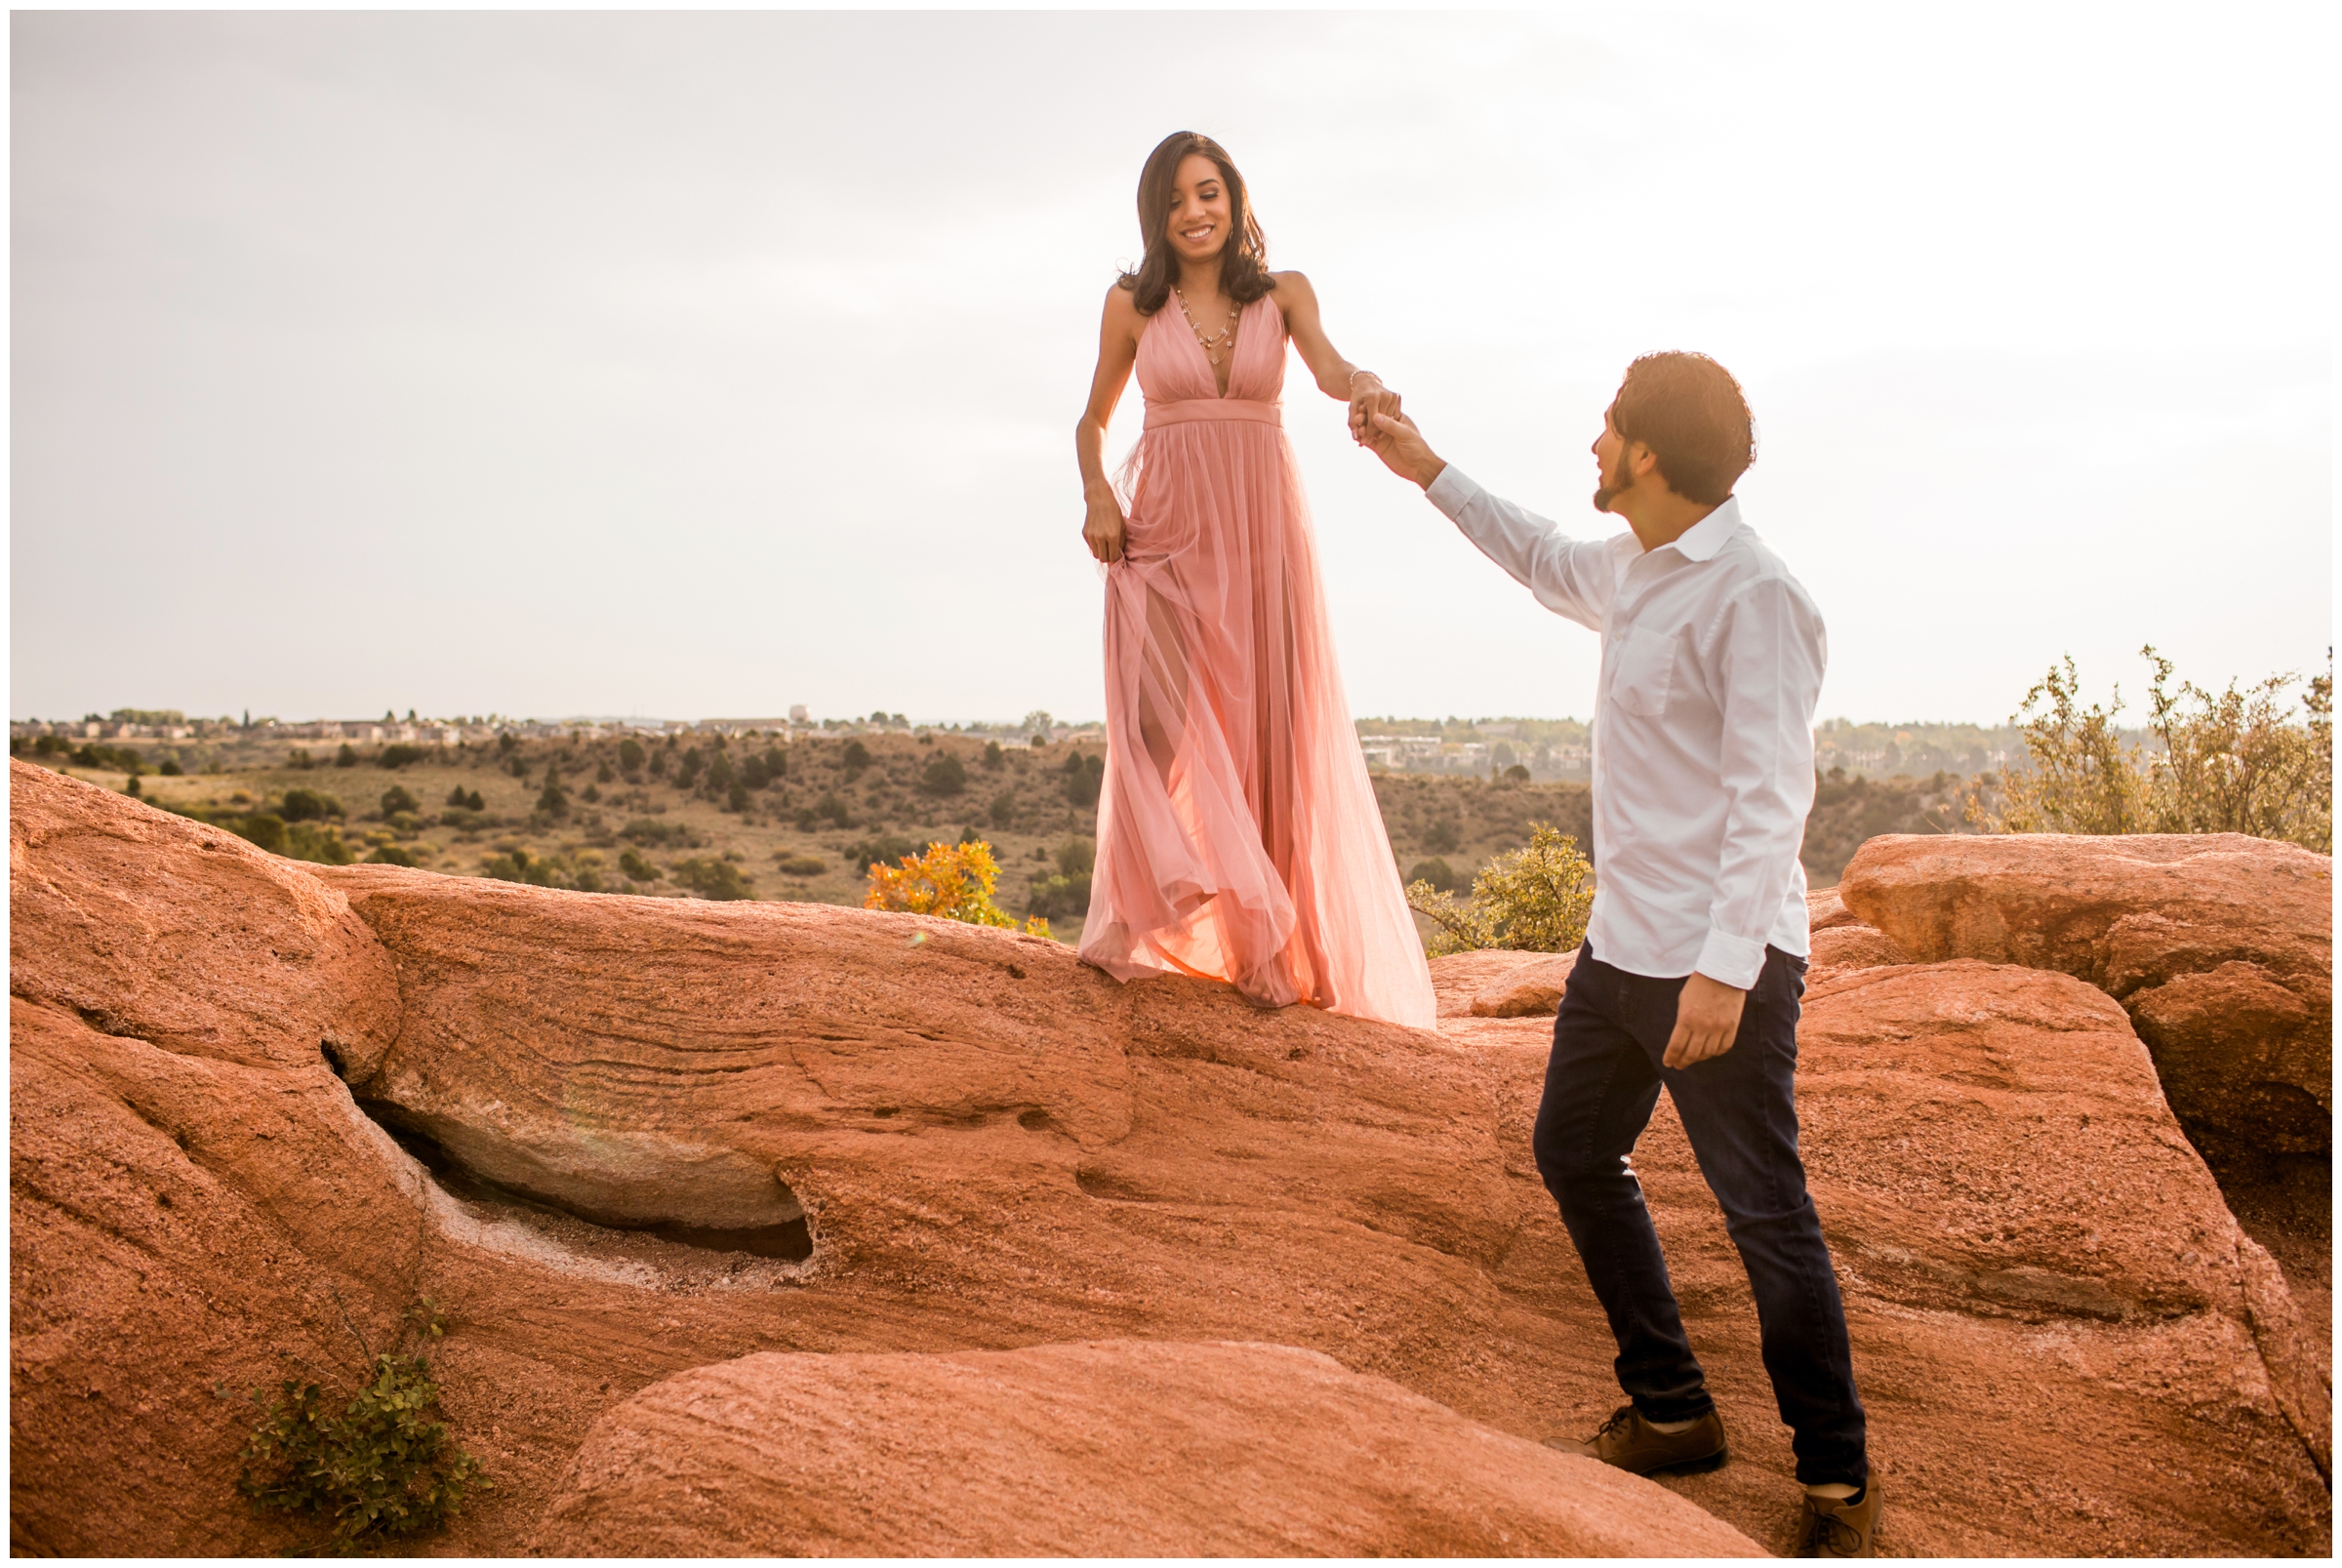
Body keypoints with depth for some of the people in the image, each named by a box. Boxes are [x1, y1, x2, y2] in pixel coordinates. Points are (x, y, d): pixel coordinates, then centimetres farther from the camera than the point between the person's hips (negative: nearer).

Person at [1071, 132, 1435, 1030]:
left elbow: (1328, 367, -12)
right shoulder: (1132, 305, 8)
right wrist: (1097, 497, -3)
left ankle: (1272, 942, 10)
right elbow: (1093, 420, 16)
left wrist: (1365, 386, -35)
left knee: (1271, 732, 1)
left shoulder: (1283, 294, 7)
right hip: (1165, 528, 0)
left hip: (1262, 527, 1)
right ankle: (1139, 915, -4)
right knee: (1161, 723, -14)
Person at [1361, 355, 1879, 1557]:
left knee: (1764, 1213, -1)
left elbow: (1771, 799, -23)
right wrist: (1430, 473, 33)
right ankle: (1672, 1414, 31)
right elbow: (1550, 564, 32)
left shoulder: (1753, 595, -18)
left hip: (1720, 963, -10)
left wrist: (1725, 968, -29)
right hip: (1622, 941, 10)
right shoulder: (1633, 567, 9)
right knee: (1574, 1153, 17)